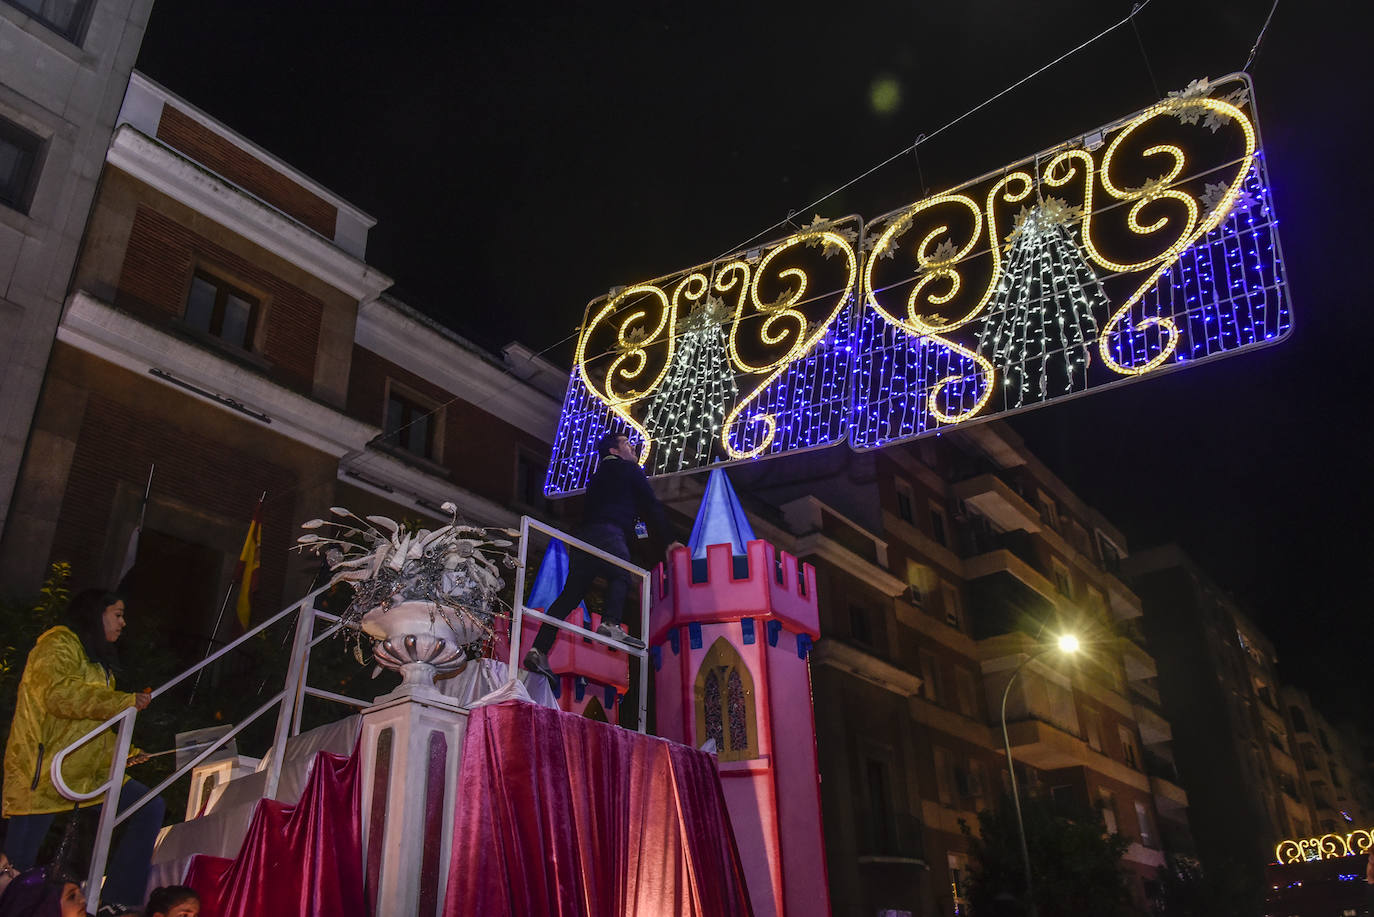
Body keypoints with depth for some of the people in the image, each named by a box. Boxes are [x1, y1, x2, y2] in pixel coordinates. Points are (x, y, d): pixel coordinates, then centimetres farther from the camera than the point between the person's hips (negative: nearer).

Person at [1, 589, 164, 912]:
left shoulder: (97, 659, 23)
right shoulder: (58, 644, -6)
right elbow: (59, 694, -24)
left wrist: (125, 752, 13)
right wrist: (124, 701, -22)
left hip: (90, 771, 9)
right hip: (42, 772, -9)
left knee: (149, 808, -1)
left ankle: (118, 902, -1)